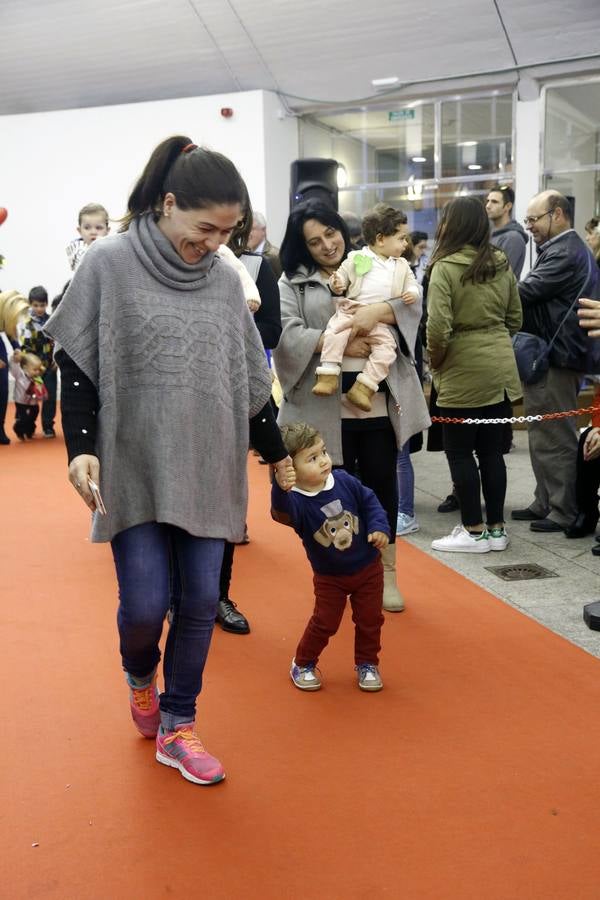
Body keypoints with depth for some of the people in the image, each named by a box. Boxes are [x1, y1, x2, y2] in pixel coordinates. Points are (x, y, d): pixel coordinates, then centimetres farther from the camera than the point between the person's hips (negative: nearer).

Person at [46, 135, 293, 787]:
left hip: (206, 468, 4)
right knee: (145, 603, -5)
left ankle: (175, 727, 20)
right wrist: (81, 447, -15)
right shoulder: (109, 264, -5)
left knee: (201, 600, 2)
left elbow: (247, 379, 13)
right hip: (134, 468, -3)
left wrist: (277, 454, 17)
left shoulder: (225, 280, 6)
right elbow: (76, 366, -4)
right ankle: (139, 674, 31)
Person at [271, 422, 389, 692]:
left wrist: (379, 527, -14)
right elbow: (282, 513, -49)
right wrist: (281, 491, -68)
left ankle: (367, 664, 32)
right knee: (324, 622, 3)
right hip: (329, 576, -3)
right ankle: (303, 664, 27)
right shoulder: (296, 500, -26)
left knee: (369, 619, 10)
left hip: (368, 567, 3)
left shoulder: (345, 481, -14)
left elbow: (369, 502, 0)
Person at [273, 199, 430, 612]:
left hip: (379, 401, 1)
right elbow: (286, 333, -9)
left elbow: (413, 305, 0)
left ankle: (385, 573, 21)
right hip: (326, 405, -1)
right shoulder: (293, 282, 4)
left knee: (382, 485, 8)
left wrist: (378, 311, -19)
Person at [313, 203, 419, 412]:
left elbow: (412, 284, 17)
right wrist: (337, 283, -11)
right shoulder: (356, 258, 9)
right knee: (335, 332, -29)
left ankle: (363, 388, -21)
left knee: (387, 347, -20)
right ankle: (328, 377, -29)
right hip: (351, 311, -2)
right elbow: (342, 275, 13)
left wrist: (412, 293, -8)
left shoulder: (402, 265, 18)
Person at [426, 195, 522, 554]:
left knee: (460, 452, 5)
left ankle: (474, 531, 10)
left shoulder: (446, 267, -13)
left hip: (463, 372, -6)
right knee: (492, 450, 13)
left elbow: (438, 326, -18)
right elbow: (515, 318, 13)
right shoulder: (502, 263, 7)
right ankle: (496, 528, 20)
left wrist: (435, 363, -2)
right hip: (501, 368, 6)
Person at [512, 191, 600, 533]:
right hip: (548, 354, 11)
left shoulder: (565, 253, -18)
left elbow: (525, 292, -21)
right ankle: (545, 502, 25)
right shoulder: (567, 248, 17)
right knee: (543, 435, 16)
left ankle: (564, 511, 7)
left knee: (556, 438, -2)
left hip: (557, 358, -11)